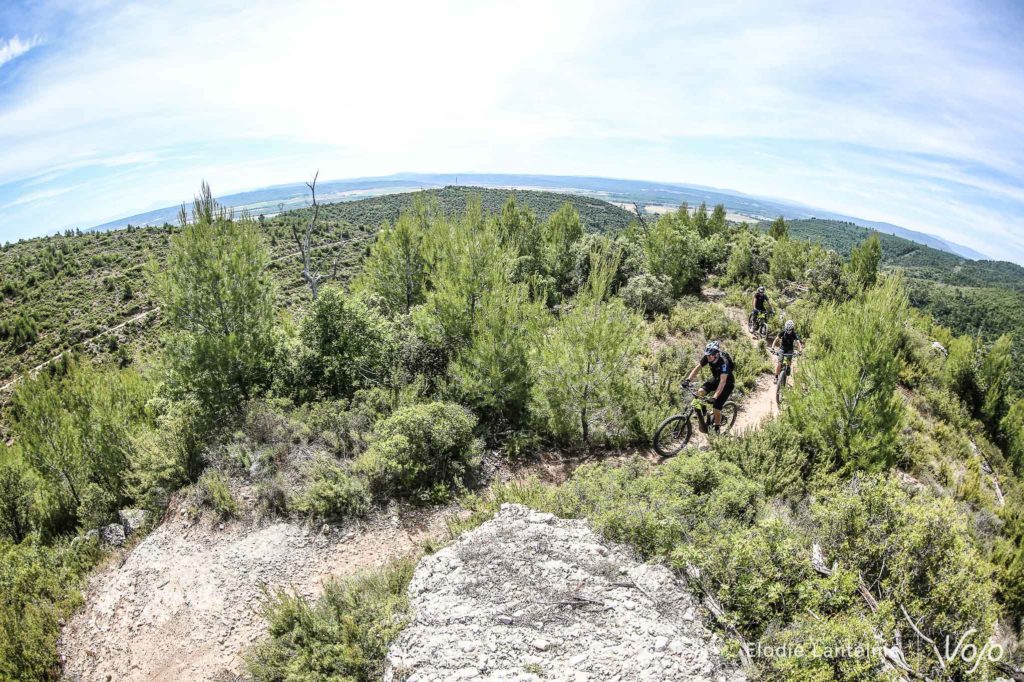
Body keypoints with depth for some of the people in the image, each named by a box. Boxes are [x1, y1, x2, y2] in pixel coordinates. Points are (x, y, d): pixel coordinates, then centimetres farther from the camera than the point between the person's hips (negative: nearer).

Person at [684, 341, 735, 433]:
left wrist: (714, 397, -50)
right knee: (700, 392, -20)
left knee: (716, 407, -11)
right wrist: (688, 379, -32)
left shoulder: (724, 362, -37)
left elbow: (723, 382, -42)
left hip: (727, 383, -6)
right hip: (716, 378, 6)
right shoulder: (707, 357, -21)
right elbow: (697, 368, -16)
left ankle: (717, 429, 11)